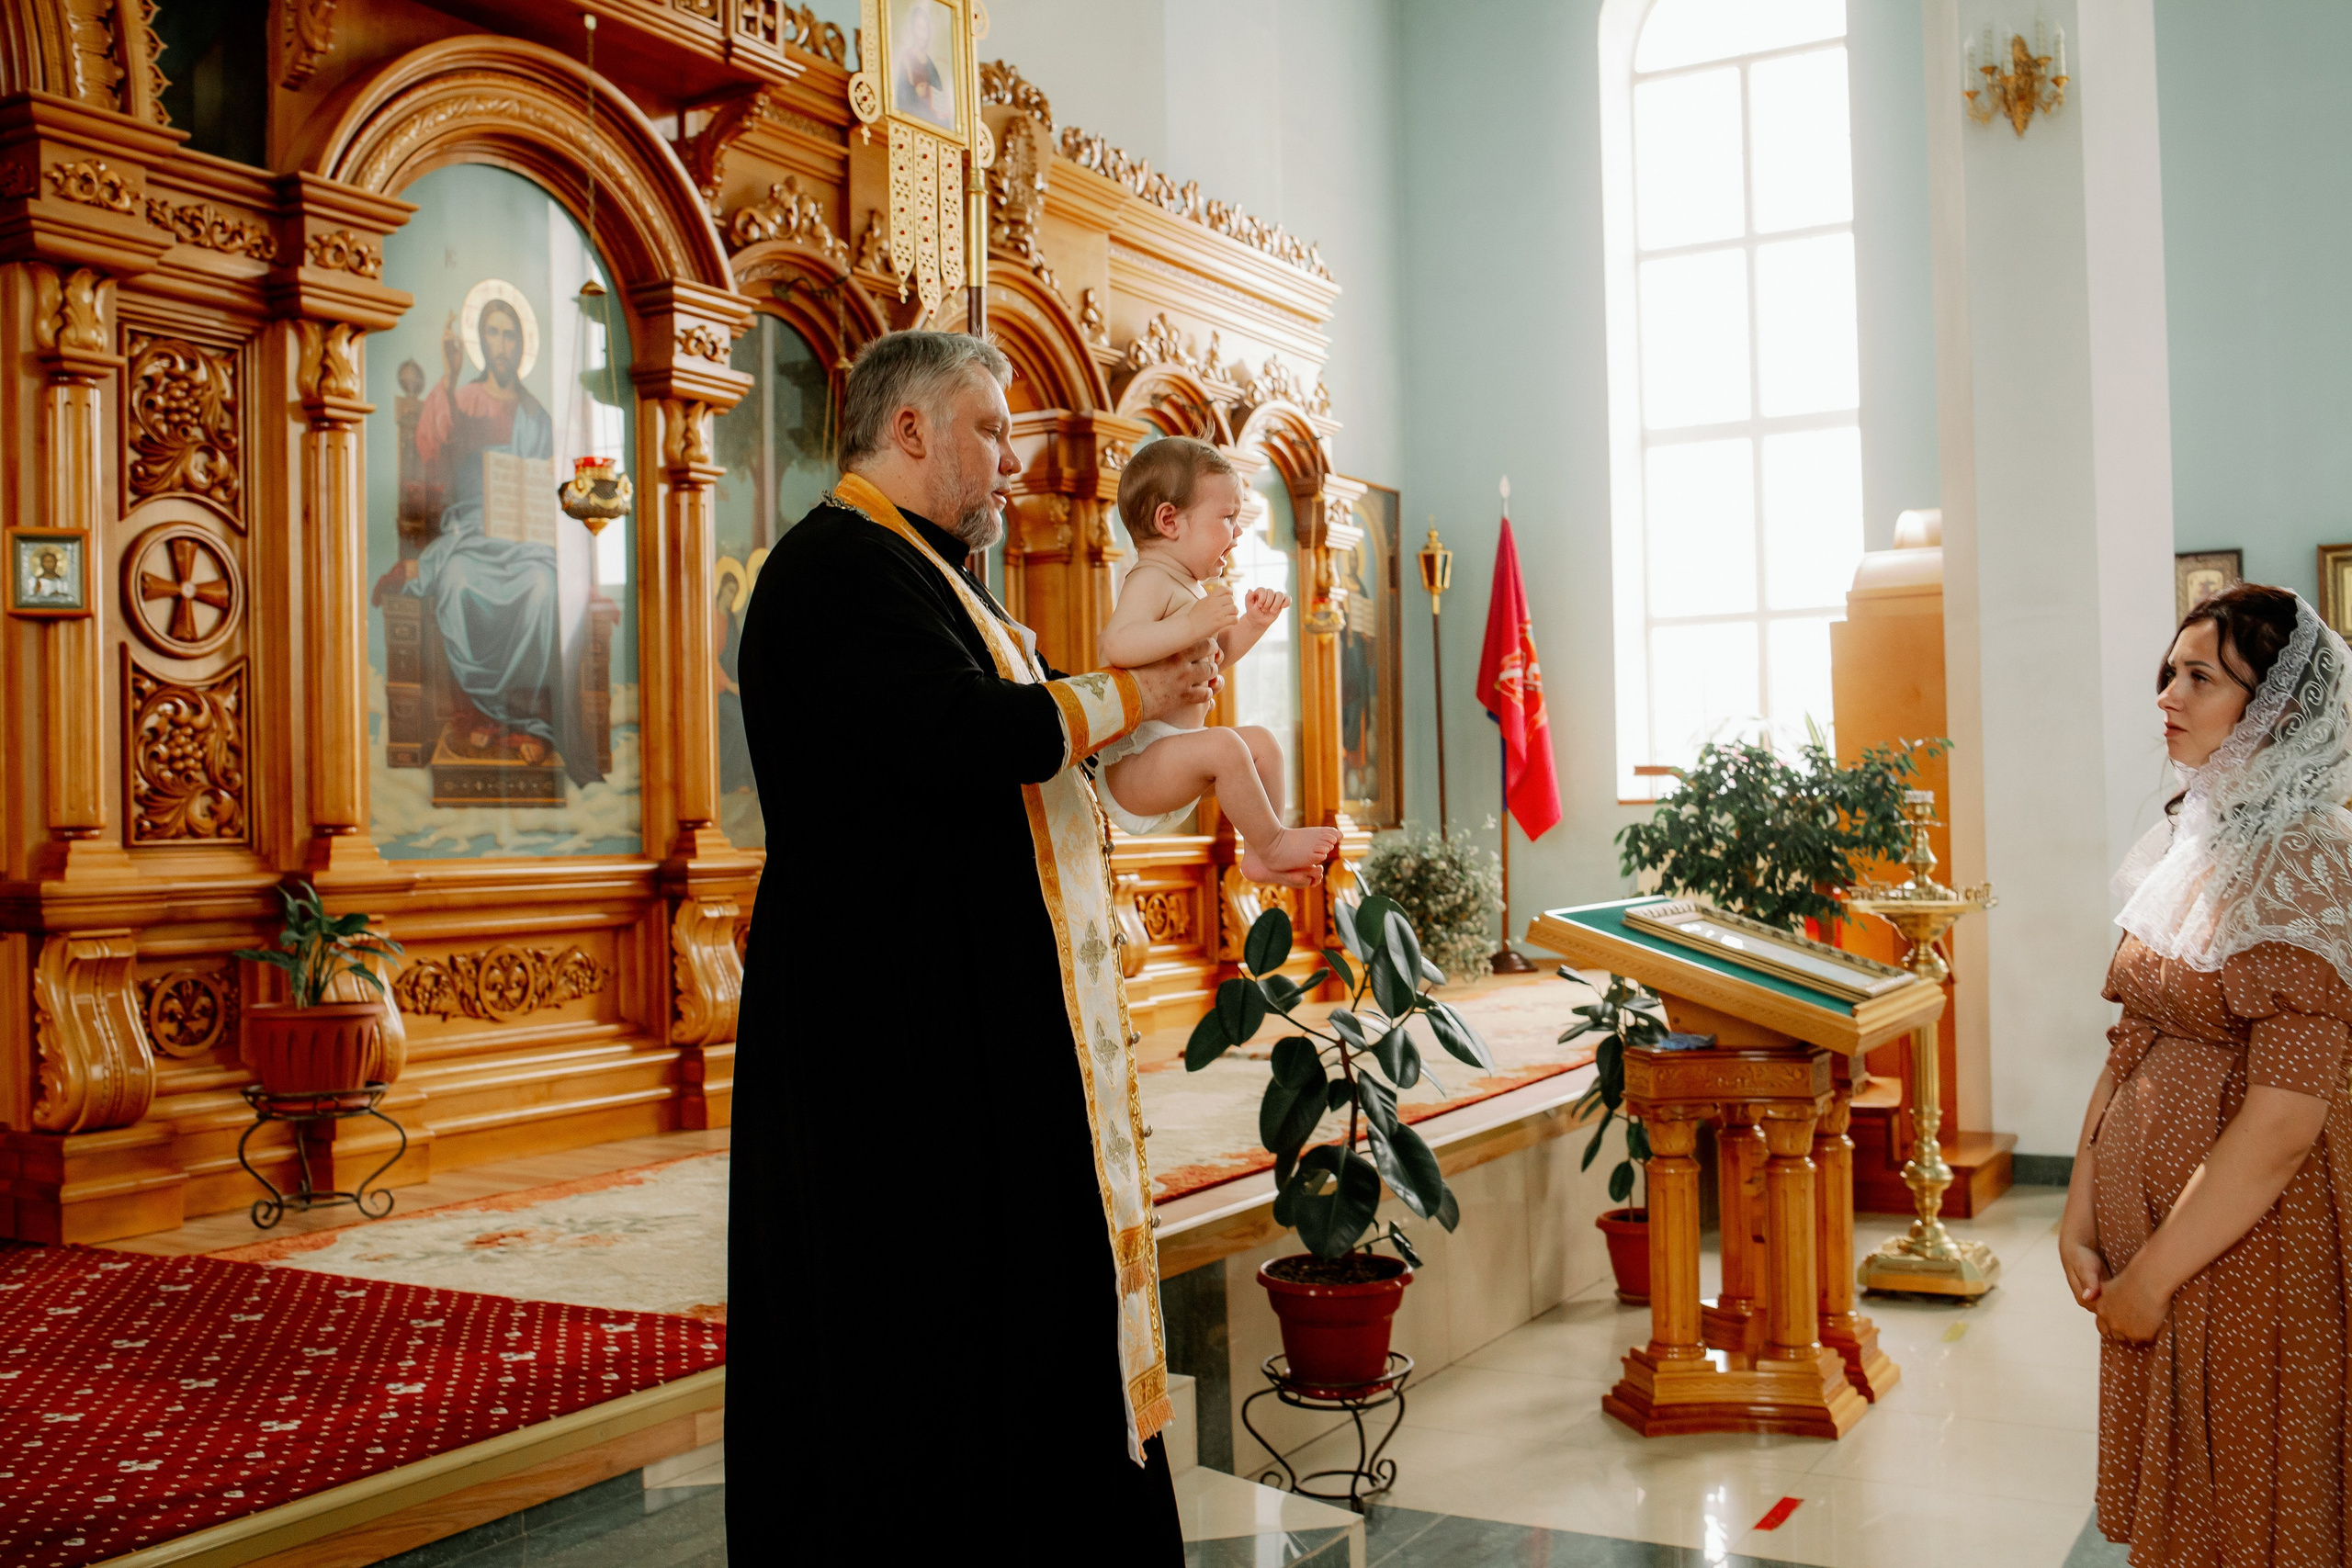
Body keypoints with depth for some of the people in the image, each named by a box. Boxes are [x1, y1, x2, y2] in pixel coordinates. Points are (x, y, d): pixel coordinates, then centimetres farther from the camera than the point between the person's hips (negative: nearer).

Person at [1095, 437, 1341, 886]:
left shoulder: (1187, 587, 18)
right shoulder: (1150, 580, -17)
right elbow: (1117, 645, -35)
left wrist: (1252, 623, 14)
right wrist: (1193, 623, -38)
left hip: (1170, 756, 11)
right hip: (1129, 764, -11)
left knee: (1262, 740, 16)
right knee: (1222, 746, -31)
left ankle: (1259, 856, 16)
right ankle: (1273, 842, -12)